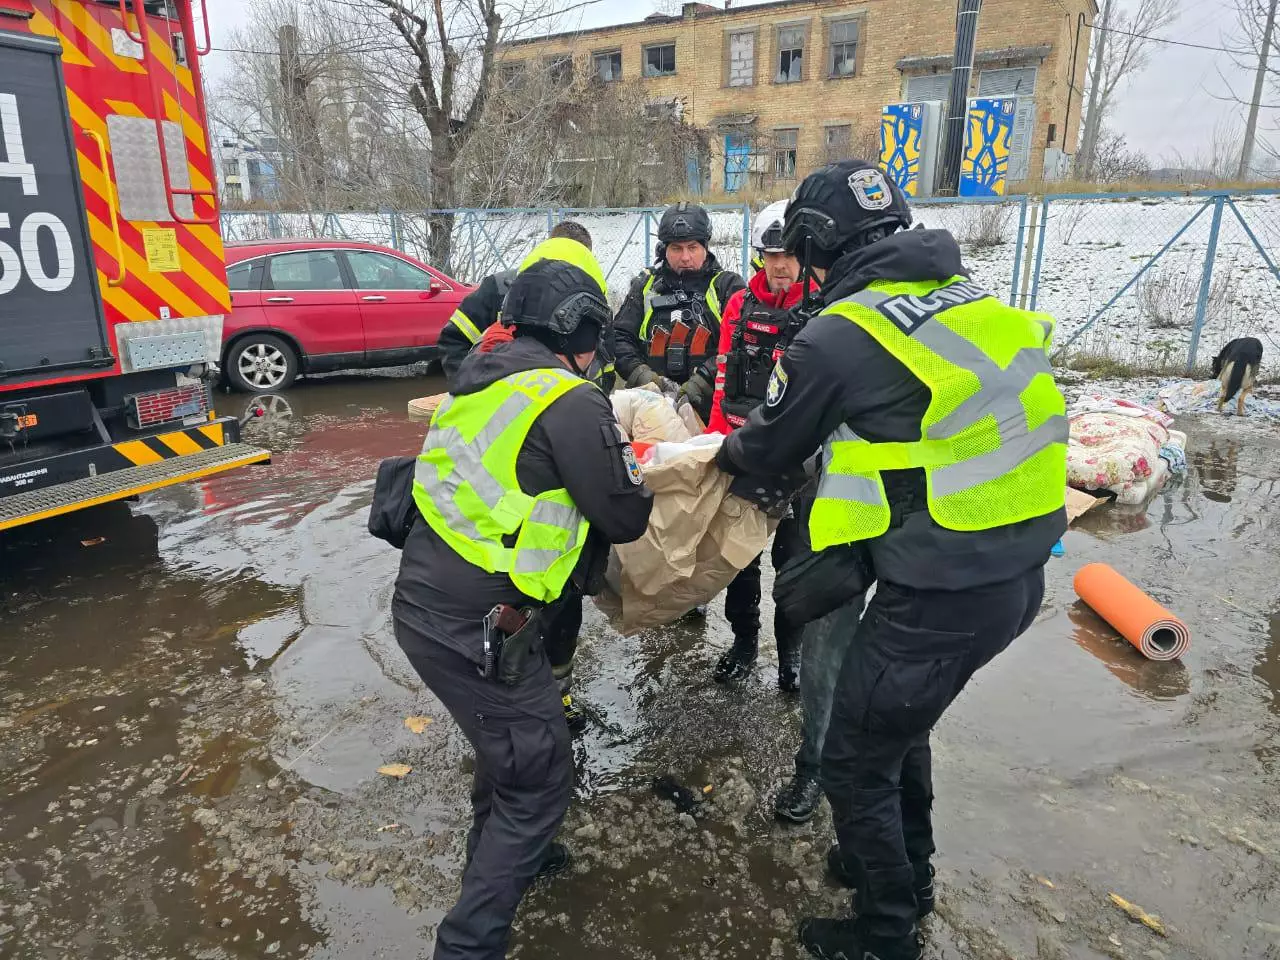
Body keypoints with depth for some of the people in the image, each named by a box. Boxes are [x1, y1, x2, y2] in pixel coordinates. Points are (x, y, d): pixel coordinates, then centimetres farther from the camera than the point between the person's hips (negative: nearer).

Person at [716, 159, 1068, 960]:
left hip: (940, 592, -8)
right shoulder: (967, 295, 8)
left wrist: (725, 452, 23)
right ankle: (907, 872, 49)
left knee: (857, 763, 12)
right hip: (1019, 569, 8)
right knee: (900, 723, 28)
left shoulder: (840, 335, -15)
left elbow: (773, 448, 0)